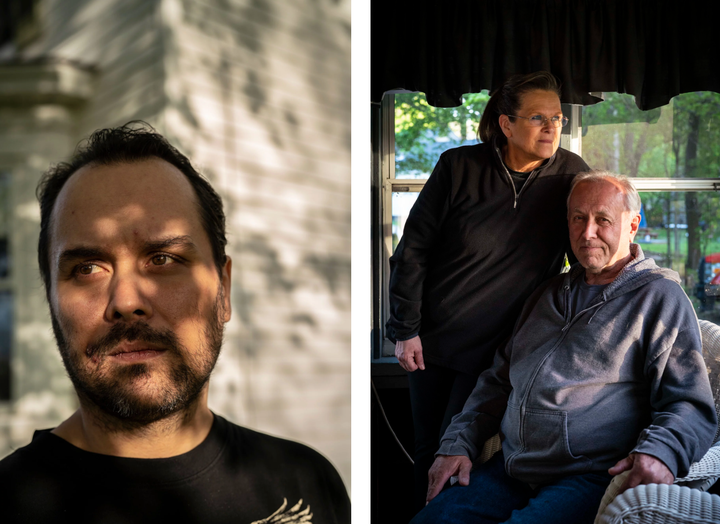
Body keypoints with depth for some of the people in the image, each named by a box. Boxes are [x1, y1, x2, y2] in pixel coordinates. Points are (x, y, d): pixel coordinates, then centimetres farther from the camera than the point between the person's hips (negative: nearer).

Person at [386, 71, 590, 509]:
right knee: (427, 449, 12)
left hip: (497, 347, -1)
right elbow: (413, 250, -3)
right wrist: (405, 329, -5)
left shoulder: (571, 174, -5)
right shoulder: (459, 167, -7)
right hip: (432, 338, 1)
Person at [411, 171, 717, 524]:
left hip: (591, 479, -6)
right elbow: (497, 382, 26)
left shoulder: (660, 298, 3)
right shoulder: (550, 294, 23)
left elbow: (691, 405, -6)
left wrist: (661, 452, -27)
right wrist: (458, 444, 12)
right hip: (509, 471, 6)